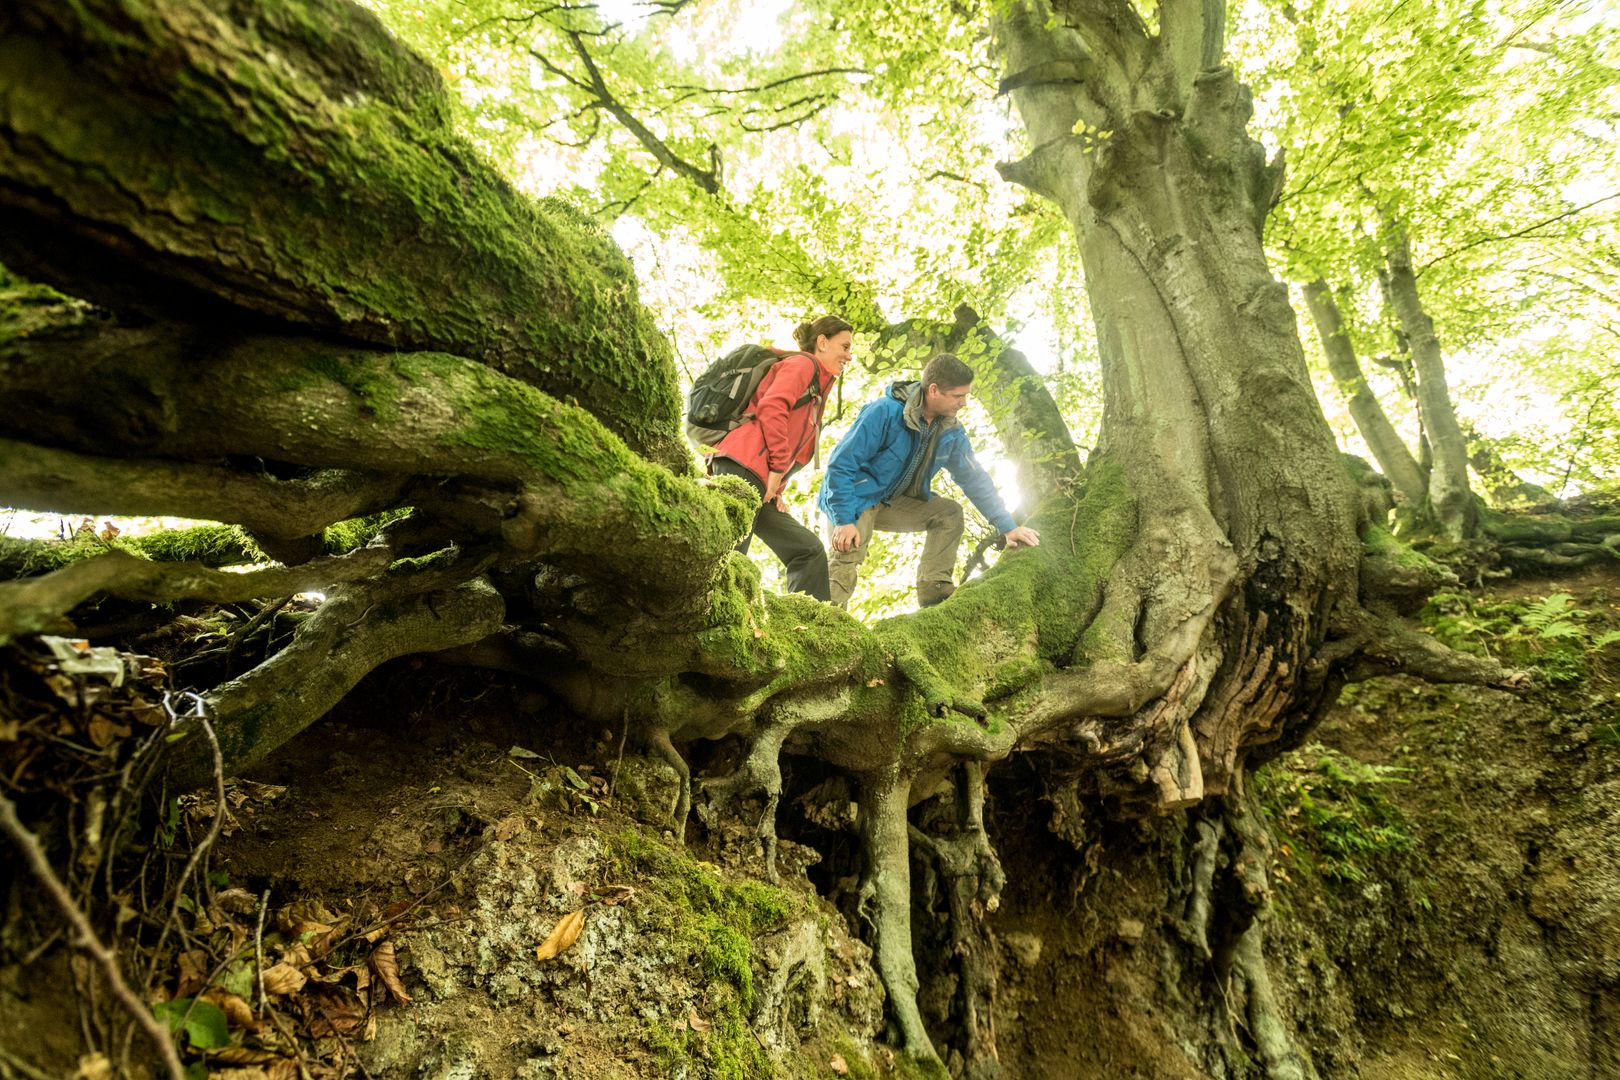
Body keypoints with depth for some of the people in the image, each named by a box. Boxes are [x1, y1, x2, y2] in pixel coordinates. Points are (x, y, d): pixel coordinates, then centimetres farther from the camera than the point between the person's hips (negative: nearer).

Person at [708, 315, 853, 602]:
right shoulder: (802, 363, 6)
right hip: (743, 466, -10)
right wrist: (779, 466, -13)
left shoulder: (816, 390, 32)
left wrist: (777, 488, 10)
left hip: (762, 485, 10)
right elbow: (771, 406, -12)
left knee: (809, 550, 6)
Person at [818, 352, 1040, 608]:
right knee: (848, 556, -28)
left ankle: (934, 590, -7)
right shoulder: (885, 412, -25)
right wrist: (843, 520, -28)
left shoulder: (950, 430, -5)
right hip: (855, 500, -6)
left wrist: (1008, 527, 0)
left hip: (894, 503, 7)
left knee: (949, 513, -6)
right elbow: (840, 464, -23)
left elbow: (974, 477, 4)